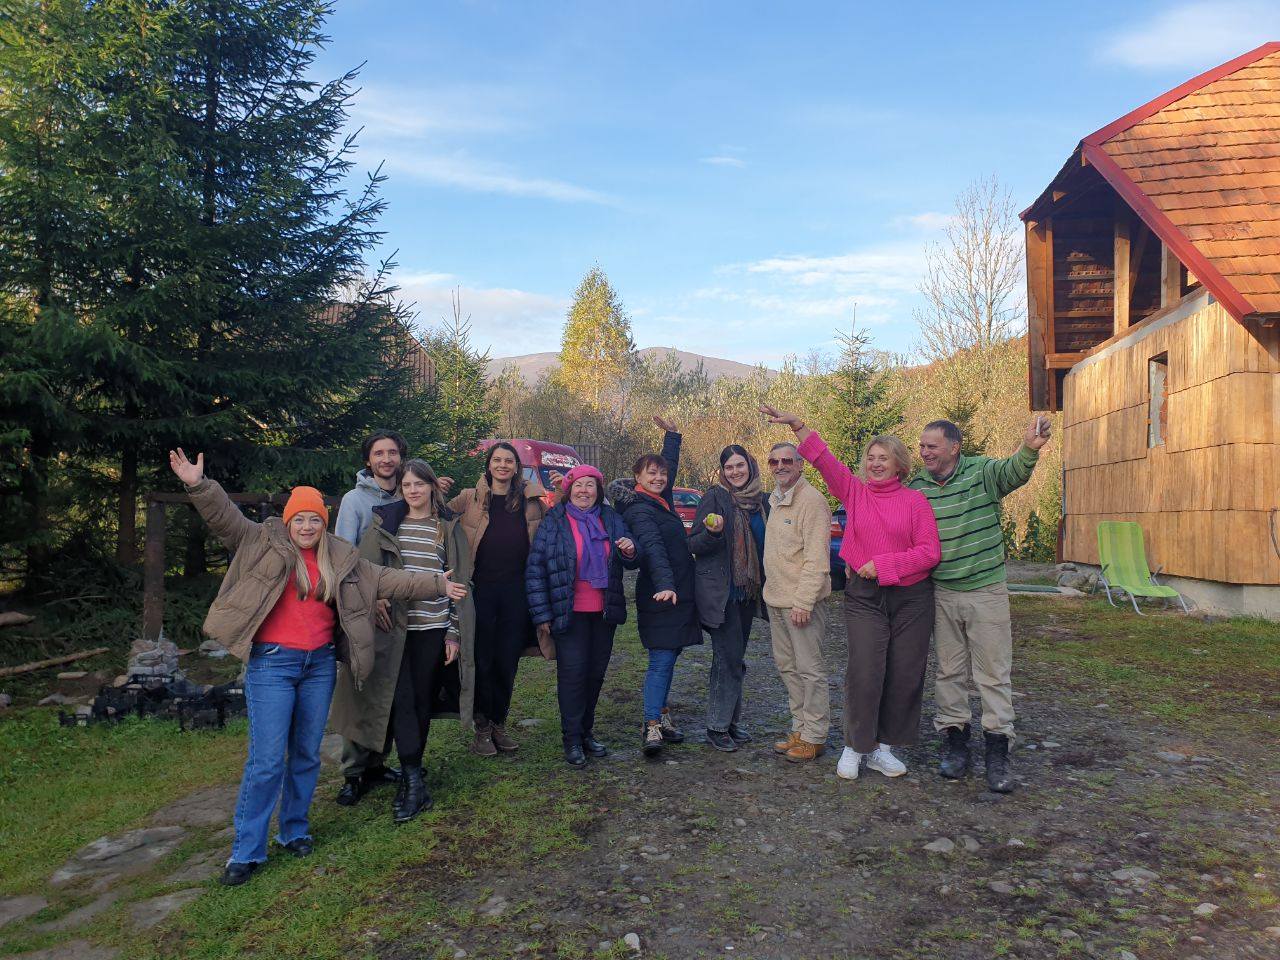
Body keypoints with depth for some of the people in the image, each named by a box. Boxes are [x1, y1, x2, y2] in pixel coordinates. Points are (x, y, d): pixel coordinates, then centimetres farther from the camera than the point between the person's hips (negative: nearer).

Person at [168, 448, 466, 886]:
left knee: (307, 755, 12)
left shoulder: (342, 559, 10)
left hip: (319, 665, 4)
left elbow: (387, 580, 11)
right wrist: (199, 485, -27)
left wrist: (435, 584, 9)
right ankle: (247, 850, 8)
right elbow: (225, 517, -11)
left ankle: (295, 830, 30)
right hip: (271, 664, -4)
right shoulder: (263, 543, 1)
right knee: (267, 760, -5)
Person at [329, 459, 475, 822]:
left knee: (421, 701, 6)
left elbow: (459, 582, 5)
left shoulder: (448, 527, 6)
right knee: (400, 700, -7)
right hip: (393, 626, 0)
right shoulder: (385, 523, 6)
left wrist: (455, 632, 1)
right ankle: (415, 784, -2)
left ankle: (410, 776, 20)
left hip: (433, 627, 0)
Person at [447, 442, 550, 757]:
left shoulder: (531, 500, 8)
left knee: (508, 661, 9)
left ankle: (499, 725, 25)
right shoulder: (471, 498, 4)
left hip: (517, 589, 2)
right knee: (482, 660, 4)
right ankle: (481, 728, 18)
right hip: (482, 587, -2)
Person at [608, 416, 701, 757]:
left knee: (668, 656, 14)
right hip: (661, 594, -9)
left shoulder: (661, 499, 12)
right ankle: (652, 727, -9)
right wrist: (665, 584, -43)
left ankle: (661, 713, 24)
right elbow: (653, 548, -31)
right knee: (661, 660, -10)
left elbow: (672, 464, 30)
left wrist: (671, 434, 27)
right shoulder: (640, 510, -14)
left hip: (679, 592, 9)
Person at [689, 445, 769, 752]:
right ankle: (717, 727, 4)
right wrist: (713, 532, -28)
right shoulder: (714, 498, -8)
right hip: (720, 591, -6)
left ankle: (731, 721, 24)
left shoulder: (762, 501, 8)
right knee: (729, 659, -7)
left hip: (748, 592, 6)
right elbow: (694, 545, -9)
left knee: (735, 659, 13)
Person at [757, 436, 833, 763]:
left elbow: (817, 558, -19)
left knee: (809, 669, -2)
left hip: (802, 601, -9)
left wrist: (803, 601, -22)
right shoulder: (775, 500, 14)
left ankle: (814, 736, 8)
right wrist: (772, 591, 13)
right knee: (787, 666, 15)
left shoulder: (811, 500, -14)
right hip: (776, 600, 9)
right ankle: (800, 729, 26)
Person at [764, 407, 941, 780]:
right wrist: (797, 424, -13)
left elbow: (929, 551, -5)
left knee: (905, 675, 5)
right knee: (864, 672, -7)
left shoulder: (915, 501, 1)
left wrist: (883, 564, -13)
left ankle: (882, 748, 20)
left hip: (911, 598, 1)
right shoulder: (854, 491, 6)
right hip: (865, 595, 0)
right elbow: (824, 459, -3)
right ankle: (854, 747, 9)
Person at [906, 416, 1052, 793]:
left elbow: (1013, 472, -30)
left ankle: (997, 752, 13)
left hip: (987, 591, -3)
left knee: (994, 673, 4)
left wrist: (1030, 449, -53)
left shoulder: (982, 472, -9)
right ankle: (955, 742, 24)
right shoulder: (915, 487, 0)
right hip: (941, 594, 3)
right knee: (949, 672, 11)